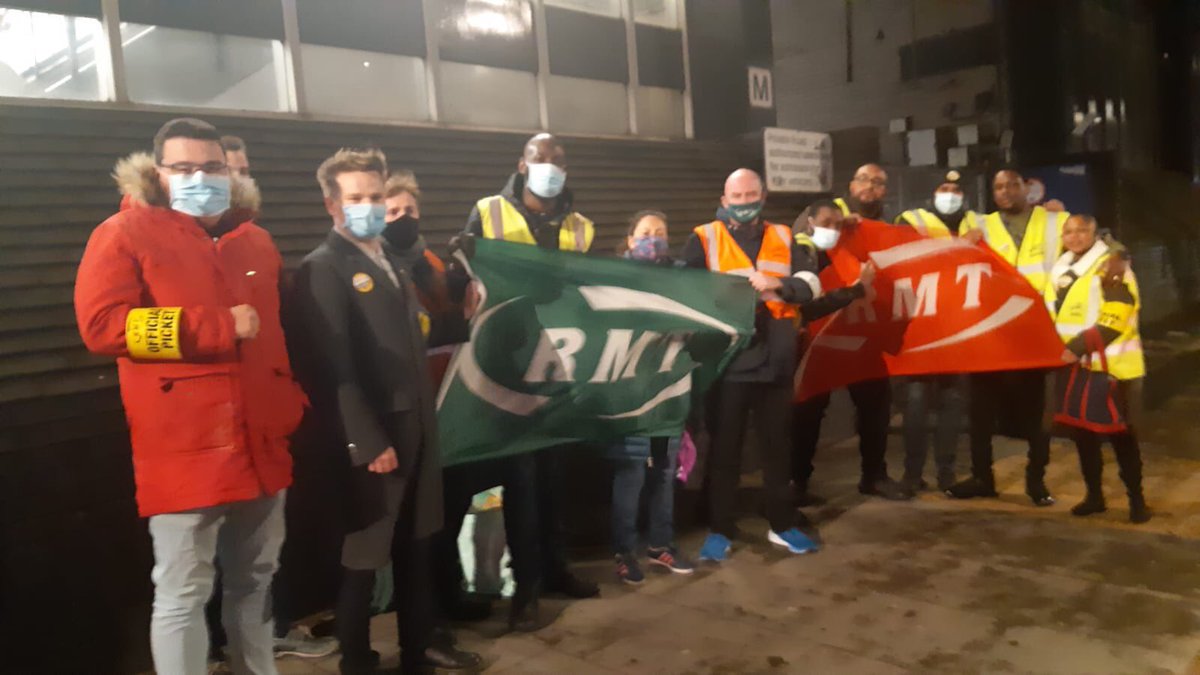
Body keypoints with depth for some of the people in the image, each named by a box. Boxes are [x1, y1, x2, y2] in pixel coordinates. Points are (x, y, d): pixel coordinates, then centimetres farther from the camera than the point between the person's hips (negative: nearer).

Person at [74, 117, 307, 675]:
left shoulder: (255, 241, 15)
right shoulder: (126, 234, -3)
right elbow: (101, 324, -16)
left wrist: (294, 401, 15)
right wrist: (219, 328, -16)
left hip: (261, 446, 6)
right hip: (185, 451, -6)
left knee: (255, 581, 17)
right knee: (182, 594, 1)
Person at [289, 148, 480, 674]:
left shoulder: (392, 260, 17)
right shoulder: (322, 268, -9)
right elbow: (334, 366, -17)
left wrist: (425, 418, 11)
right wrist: (367, 442, -20)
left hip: (416, 423, 8)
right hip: (372, 433, -8)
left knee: (416, 542, 19)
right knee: (365, 552, 6)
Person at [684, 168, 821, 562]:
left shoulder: (783, 238, 13)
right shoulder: (704, 239, 2)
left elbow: (811, 284, 2)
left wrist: (778, 284, -16)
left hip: (775, 361, 4)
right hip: (729, 362, -3)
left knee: (777, 445, 13)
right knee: (725, 448, 4)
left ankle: (781, 525, 26)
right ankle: (720, 530, 14)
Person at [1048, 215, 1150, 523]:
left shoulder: (1112, 266, -11)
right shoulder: (1060, 269, 12)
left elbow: (1114, 319, -20)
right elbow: (1053, 315, 22)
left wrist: (1077, 349, -25)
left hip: (1110, 367, -7)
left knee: (1121, 435, 0)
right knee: (1083, 433, 12)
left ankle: (1136, 499, 13)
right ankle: (1094, 495, 24)